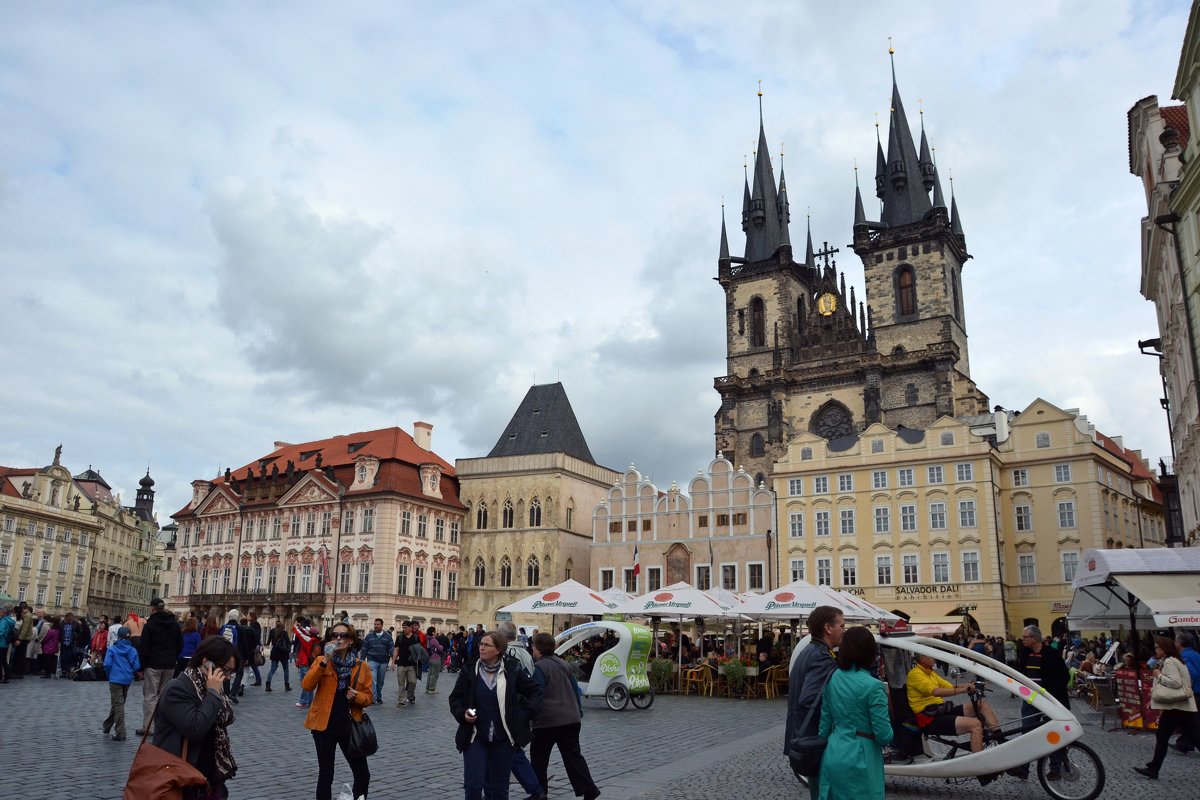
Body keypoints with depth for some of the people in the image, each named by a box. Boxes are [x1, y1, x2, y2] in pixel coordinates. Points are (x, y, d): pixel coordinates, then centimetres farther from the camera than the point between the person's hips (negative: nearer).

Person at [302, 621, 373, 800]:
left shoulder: (362, 667, 2)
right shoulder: (321, 661, -1)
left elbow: (368, 697, 6)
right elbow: (307, 685, -16)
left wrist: (357, 696, -17)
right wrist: (325, 661, -24)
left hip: (350, 726, 2)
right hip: (324, 725, -2)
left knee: (363, 774, 6)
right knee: (325, 774, 6)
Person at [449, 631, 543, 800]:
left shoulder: (512, 669, -5)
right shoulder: (470, 670, -3)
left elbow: (535, 691, 4)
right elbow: (455, 698, 8)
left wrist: (528, 713, -5)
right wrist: (462, 714, -10)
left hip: (503, 739, 0)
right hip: (475, 737, 0)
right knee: (473, 785, -8)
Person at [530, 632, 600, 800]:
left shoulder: (539, 667, -11)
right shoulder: (564, 664, 14)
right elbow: (576, 690, 18)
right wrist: (579, 712, 23)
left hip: (548, 721, -7)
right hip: (572, 719, 7)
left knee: (538, 757, 9)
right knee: (573, 755, 8)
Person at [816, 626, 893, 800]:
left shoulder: (832, 678, 3)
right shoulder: (872, 686, -16)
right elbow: (883, 734, -13)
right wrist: (887, 739, 9)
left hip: (833, 755, 6)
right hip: (859, 760, -6)